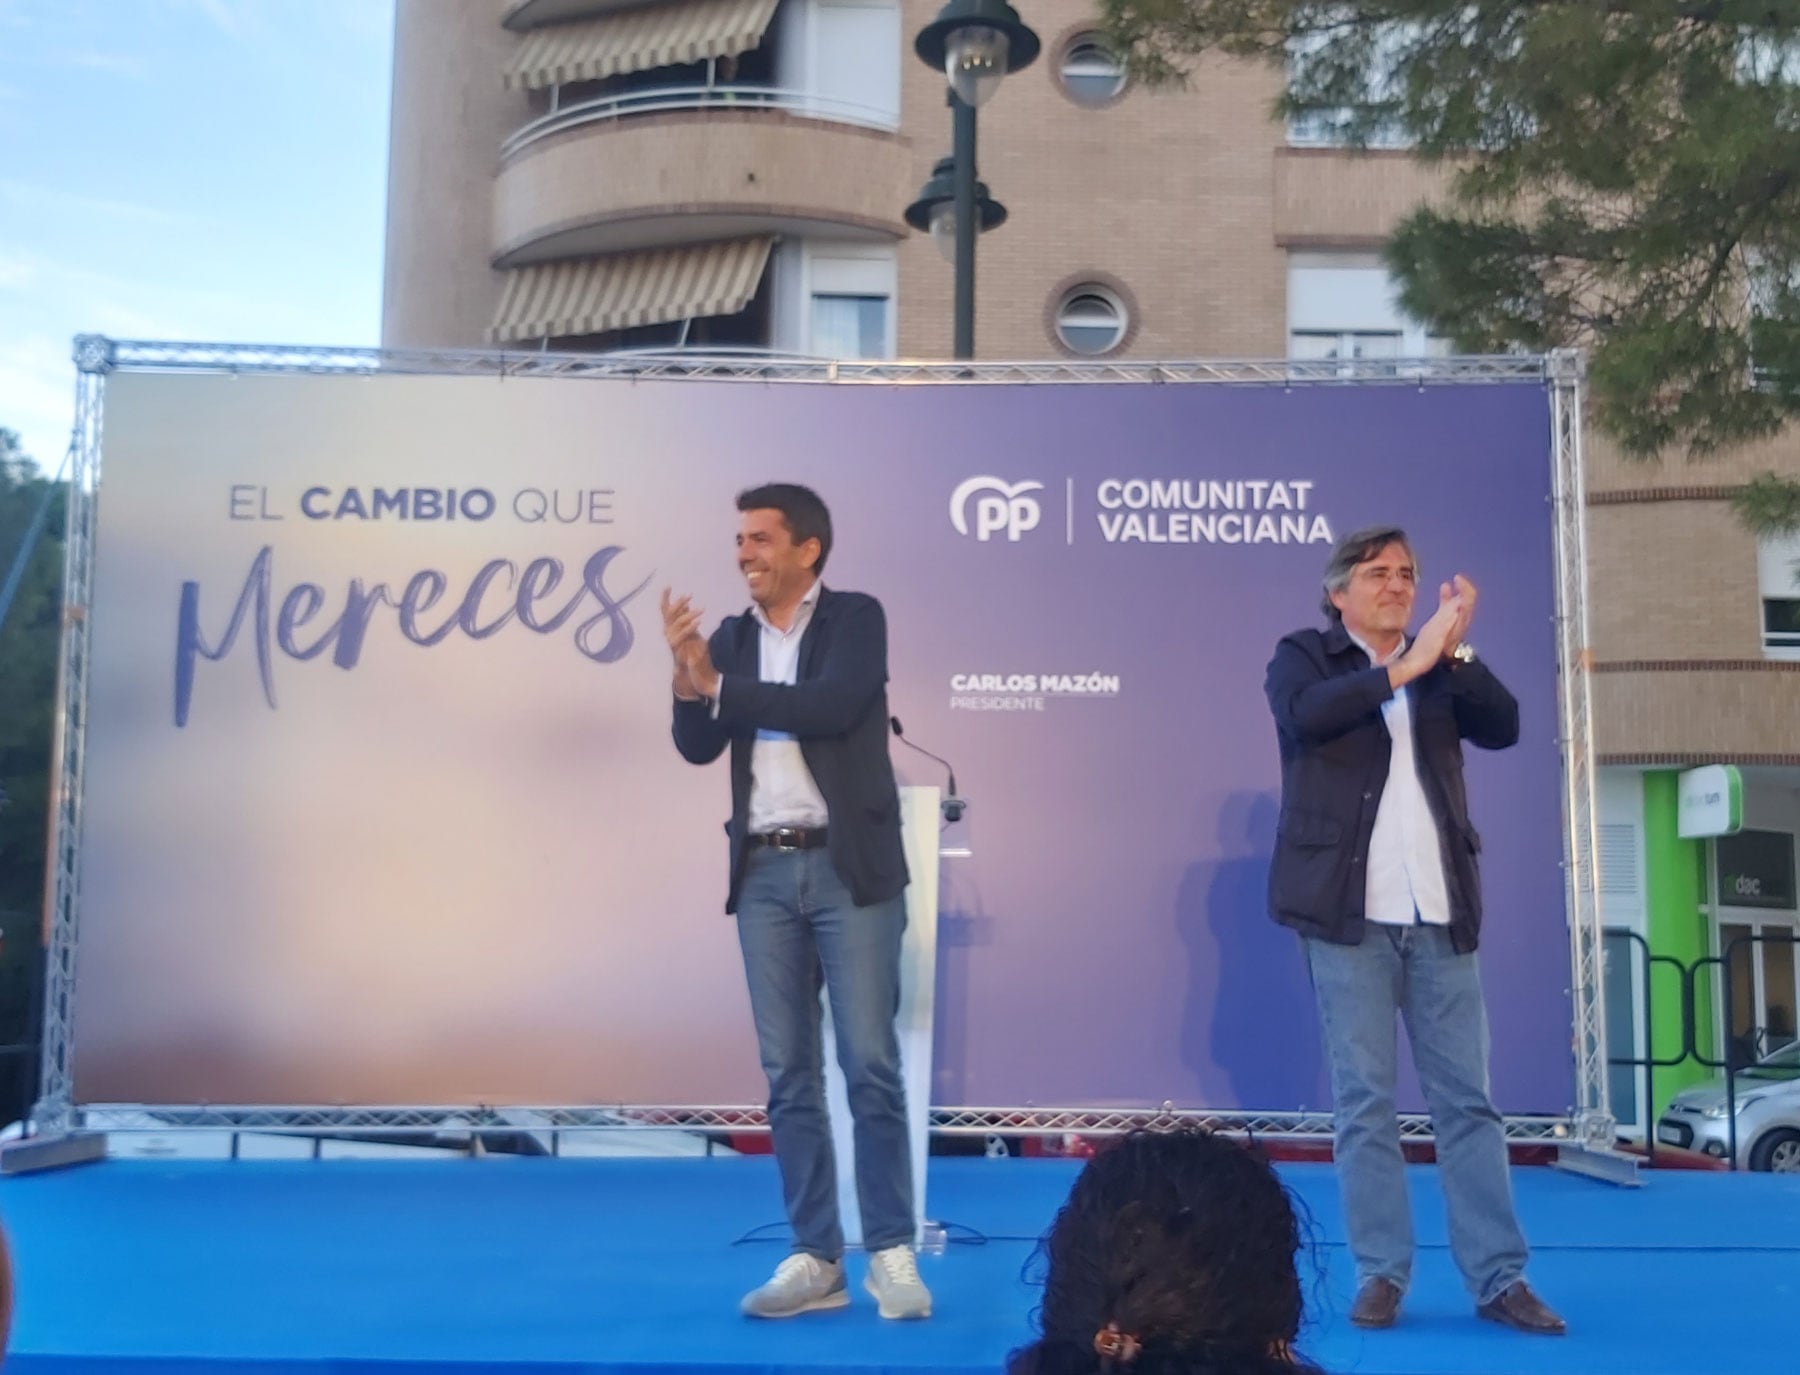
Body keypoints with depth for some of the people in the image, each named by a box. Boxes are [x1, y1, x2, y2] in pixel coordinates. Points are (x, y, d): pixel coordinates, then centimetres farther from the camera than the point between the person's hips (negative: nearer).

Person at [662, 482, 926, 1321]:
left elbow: (832, 707, -19)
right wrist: (686, 669, -14)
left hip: (849, 868, -4)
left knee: (869, 1064, -5)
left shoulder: (856, 618, -1)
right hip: (766, 875, 5)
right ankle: (815, 1259, 12)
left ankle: (891, 1254, 4)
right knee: (788, 1074, 5)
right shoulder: (732, 637, 11)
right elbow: (698, 748, 3)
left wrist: (719, 686, -13)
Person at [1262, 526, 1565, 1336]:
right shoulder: (1304, 656, 6)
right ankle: (1381, 1275, 7)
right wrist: (1404, 666, -18)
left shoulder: (1441, 669, 16)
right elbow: (1307, 714, -16)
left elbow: (1503, 728, 1)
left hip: (1439, 913, 3)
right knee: (1364, 1102, 0)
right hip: (1350, 912, -3)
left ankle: (1500, 1278, 8)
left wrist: (1456, 652, -11)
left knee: (1467, 1100, 4)